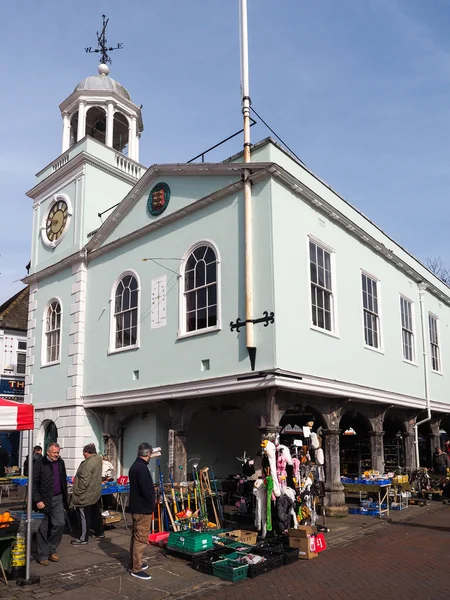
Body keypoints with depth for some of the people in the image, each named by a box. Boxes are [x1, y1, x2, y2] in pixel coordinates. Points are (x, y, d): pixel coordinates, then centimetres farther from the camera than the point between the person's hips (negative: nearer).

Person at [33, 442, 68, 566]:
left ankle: (51, 550, 20)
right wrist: (38, 500, -16)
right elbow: (34, 483, -11)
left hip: (58, 499, 5)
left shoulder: (60, 463, 8)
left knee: (59, 524, 2)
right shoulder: (40, 464, -10)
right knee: (43, 529, 4)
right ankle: (43, 555, 16)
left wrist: (64, 497, 13)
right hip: (44, 500, -5)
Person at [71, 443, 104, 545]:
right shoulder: (97, 458, 4)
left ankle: (83, 538, 9)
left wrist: (78, 493, -17)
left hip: (86, 495, -9)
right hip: (96, 494, 10)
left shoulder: (89, 463, -25)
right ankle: (99, 532, 33)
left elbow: (84, 481, -25)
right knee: (96, 513, 20)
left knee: (84, 517, 1)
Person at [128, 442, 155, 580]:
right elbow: (146, 489, -24)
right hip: (143, 509, -10)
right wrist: (151, 504, -9)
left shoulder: (134, 466, 11)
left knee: (136, 537, 19)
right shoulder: (142, 468, -21)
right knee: (141, 539, -4)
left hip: (136, 507, 10)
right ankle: (136, 569, 0)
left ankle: (134, 563, 29)